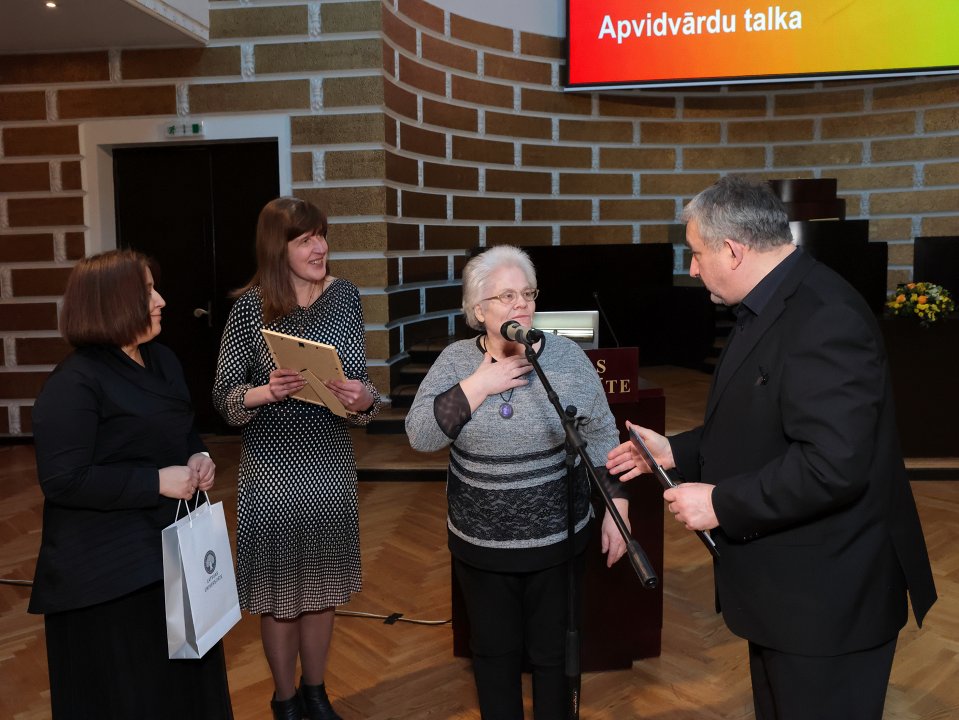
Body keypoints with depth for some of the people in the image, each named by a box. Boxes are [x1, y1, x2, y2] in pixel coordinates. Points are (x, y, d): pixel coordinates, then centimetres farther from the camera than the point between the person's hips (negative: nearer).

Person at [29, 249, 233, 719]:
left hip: (173, 547, 8)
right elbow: (62, 480, -24)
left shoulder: (162, 360, 7)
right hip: (107, 571, -8)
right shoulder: (74, 384, -19)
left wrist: (199, 458, -3)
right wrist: (157, 481, -24)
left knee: (185, 672, 19)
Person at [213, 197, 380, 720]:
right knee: (278, 585, 10)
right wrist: (267, 392, -25)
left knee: (323, 583, 17)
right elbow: (223, 397, -6)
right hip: (271, 467, -3)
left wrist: (364, 399, -22)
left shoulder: (344, 295, -2)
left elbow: (359, 379, 0)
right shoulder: (251, 305, -10)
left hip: (331, 464, 3)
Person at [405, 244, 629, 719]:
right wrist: (477, 386, -21)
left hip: (555, 541, -1)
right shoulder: (456, 361, -5)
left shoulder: (567, 356, -8)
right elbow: (420, 436, -13)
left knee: (553, 652, 15)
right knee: (493, 652, 17)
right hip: (480, 545, 1)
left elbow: (602, 438, -1)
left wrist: (616, 509, -3)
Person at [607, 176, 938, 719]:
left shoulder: (824, 318, -26)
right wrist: (676, 451, 8)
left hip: (825, 592, -10)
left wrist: (721, 503, -23)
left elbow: (833, 465, -32)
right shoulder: (774, 306, 8)